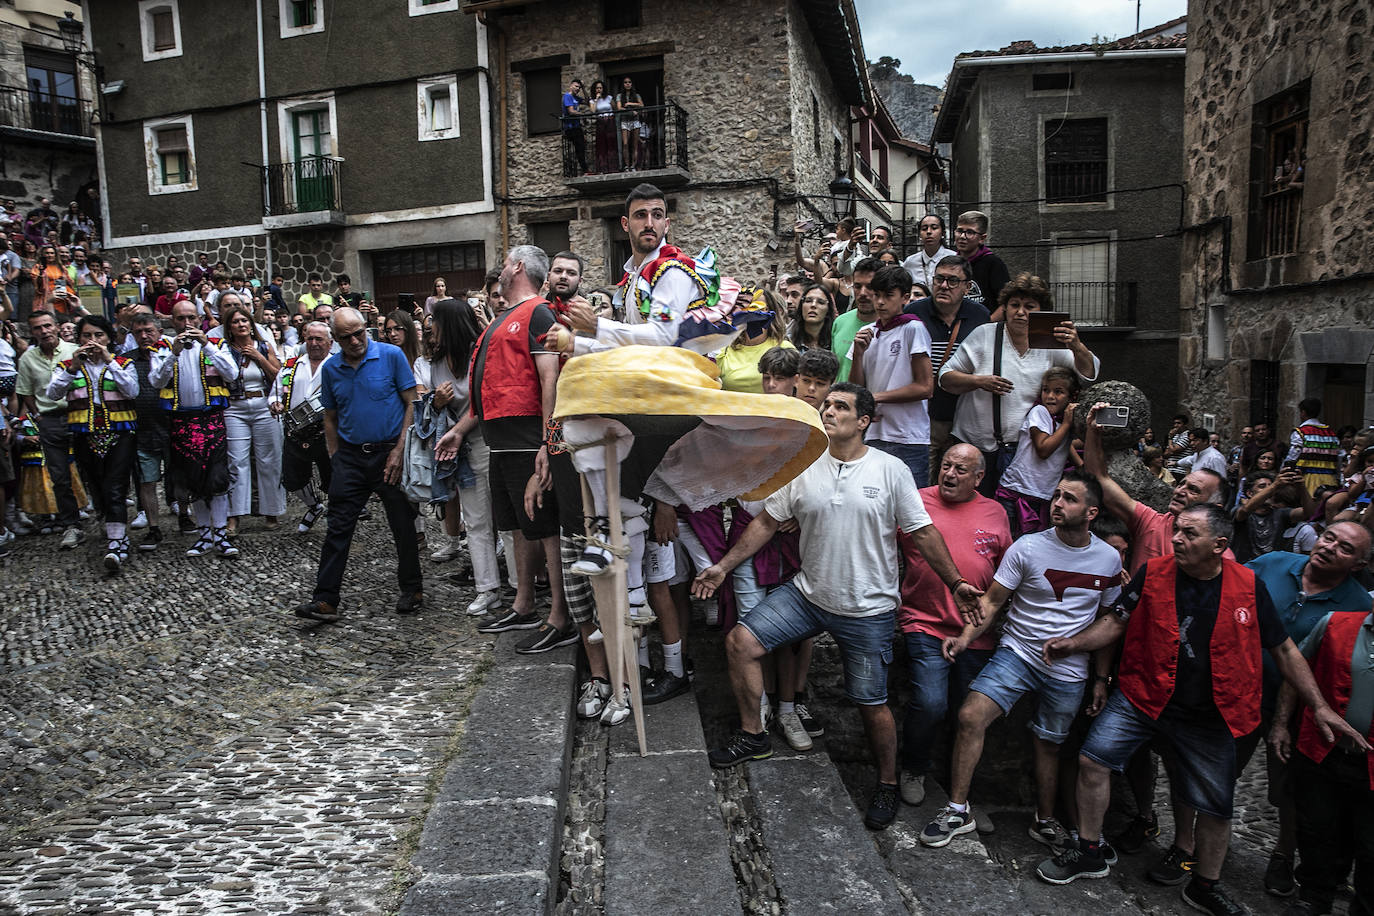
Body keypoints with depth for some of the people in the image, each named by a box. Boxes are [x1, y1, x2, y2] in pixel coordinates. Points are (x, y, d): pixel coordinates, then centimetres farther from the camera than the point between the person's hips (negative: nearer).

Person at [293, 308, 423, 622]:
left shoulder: (391, 355, -5)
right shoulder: (330, 369, 7)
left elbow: (412, 403, -5)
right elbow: (330, 417, 16)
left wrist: (400, 450, -11)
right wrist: (335, 457, 6)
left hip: (389, 452, -3)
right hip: (350, 455, 3)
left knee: (403, 526, 6)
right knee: (338, 528, -1)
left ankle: (412, 590, 22)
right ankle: (325, 600, 2)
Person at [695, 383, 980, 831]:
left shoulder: (891, 470, -8)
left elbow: (924, 533, -2)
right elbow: (767, 521, 6)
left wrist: (955, 582, -4)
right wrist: (723, 566, 6)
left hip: (869, 610, -3)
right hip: (808, 593, 3)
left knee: (871, 704, 4)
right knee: (740, 642, -6)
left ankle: (887, 785, 30)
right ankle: (753, 735, 15)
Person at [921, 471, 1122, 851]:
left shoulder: (1109, 559, 0)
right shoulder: (1027, 548, -8)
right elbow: (992, 601, -6)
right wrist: (966, 637, -22)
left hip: (1068, 670, 2)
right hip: (1017, 652, -2)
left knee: (1049, 745, 12)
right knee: (970, 717, -19)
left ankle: (1045, 822, 36)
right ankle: (957, 810, -5)